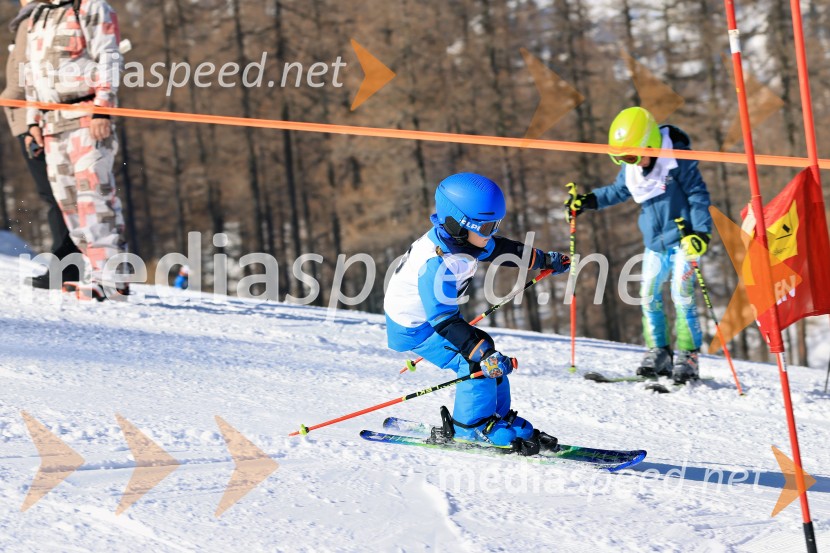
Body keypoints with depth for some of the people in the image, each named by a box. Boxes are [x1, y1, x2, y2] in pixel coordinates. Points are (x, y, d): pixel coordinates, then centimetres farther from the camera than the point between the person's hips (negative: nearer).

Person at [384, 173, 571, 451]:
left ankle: (501, 418, 23)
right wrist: (483, 353, -45)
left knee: (488, 355, 9)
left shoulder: (458, 237, -9)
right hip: (414, 328, -9)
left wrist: (544, 259, 21)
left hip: (434, 314, 9)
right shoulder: (436, 265, -37)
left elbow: (498, 249, 12)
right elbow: (444, 319, -39)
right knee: (476, 363, -18)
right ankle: (472, 428, -3)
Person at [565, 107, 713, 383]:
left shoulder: (676, 160, -18)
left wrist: (701, 231, -23)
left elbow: (697, 194, -14)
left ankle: (687, 358, -7)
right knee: (649, 295, 4)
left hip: (682, 239, -7)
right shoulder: (630, 168, 0)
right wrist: (588, 201, 9)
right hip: (655, 243, 7)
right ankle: (658, 354, 13)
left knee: (682, 296, -12)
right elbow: (618, 191, 20)